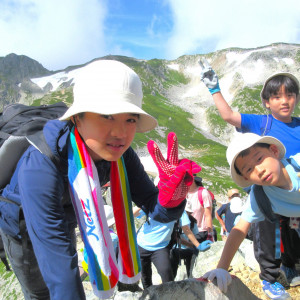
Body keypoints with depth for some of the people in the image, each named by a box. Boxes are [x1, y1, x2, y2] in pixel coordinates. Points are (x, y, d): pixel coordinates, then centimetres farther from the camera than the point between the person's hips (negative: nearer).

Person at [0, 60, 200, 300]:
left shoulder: (119, 154, -26)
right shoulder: (40, 167, -44)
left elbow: (155, 209, -25)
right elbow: (58, 256, -44)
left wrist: (171, 194, -46)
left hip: (65, 222, 5)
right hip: (24, 231, -4)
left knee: (73, 280, 29)